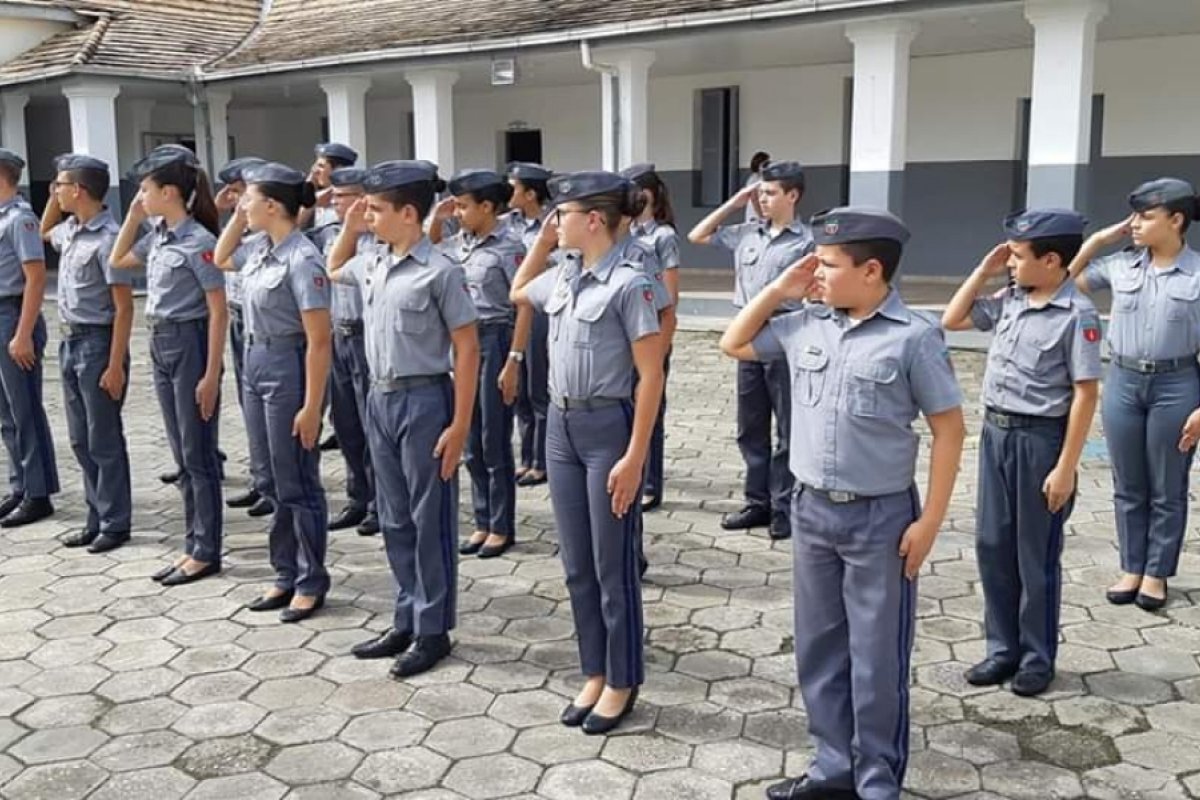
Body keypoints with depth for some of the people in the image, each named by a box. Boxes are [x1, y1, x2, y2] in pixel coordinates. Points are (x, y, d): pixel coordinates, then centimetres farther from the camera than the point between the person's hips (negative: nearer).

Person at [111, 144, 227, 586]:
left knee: (198, 455, 0)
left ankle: (207, 552, 11)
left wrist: (211, 375, -18)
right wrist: (133, 215, 12)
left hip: (189, 345, -9)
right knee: (182, 454, 13)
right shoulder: (158, 236, 8)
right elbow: (117, 260, 26)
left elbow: (218, 312, -16)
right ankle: (195, 545, 22)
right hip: (161, 345, 9)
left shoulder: (199, 242, -15)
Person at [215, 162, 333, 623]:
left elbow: (319, 340, -20)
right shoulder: (264, 250, 6)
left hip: (289, 370, -9)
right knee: (272, 479, 15)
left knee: (296, 483, 2)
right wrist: (238, 217, 11)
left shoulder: (301, 259, -19)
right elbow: (221, 259, 28)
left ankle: (311, 582, 16)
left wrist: (312, 406, -21)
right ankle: (286, 575, 26)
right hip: (256, 364, 9)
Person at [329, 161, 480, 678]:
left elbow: (467, 349, -14)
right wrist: (348, 228, 12)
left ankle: (432, 630, 17)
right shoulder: (371, 265, 7)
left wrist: (459, 423, -17)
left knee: (430, 520, 4)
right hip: (381, 399, 8)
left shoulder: (439, 272, -15)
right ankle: (406, 621, 28)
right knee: (394, 519, 15)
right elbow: (332, 271, 30)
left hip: (424, 400, -7)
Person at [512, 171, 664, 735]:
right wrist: (542, 240, 14)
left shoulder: (629, 283, -15)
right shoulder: (562, 277, 6)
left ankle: (621, 682, 21)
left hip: (607, 428, -7)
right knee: (577, 565, 14)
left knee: (612, 567, 5)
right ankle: (594, 673, 28)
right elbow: (518, 293, 29)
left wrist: (635, 457, -19)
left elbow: (651, 376, -15)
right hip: (561, 425, 7)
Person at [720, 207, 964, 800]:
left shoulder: (913, 337, -12)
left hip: (880, 518, -5)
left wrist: (929, 521, -11)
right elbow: (734, 345, 17)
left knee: (877, 660, 7)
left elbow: (948, 428, -9)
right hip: (811, 510, 6)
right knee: (818, 649, 16)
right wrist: (777, 291, 4)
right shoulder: (805, 324, 3)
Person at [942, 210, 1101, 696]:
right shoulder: (1009, 301, 5)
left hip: (1040, 438, -7)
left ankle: (1038, 657, 23)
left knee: (1036, 555, 6)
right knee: (992, 545, 12)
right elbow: (951, 321, 17)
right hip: (996, 432, 7)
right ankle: (1003, 647, 26)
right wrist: (983, 271, 5)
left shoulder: (1076, 314, -14)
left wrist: (1066, 468, -17)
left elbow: (1085, 394, -15)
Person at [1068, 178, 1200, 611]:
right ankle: (1131, 568, 25)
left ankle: (1156, 573, 22)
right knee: (1128, 487, 12)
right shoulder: (1120, 266, 1)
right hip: (1122, 382, 3)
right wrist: (1096, 241, 2)